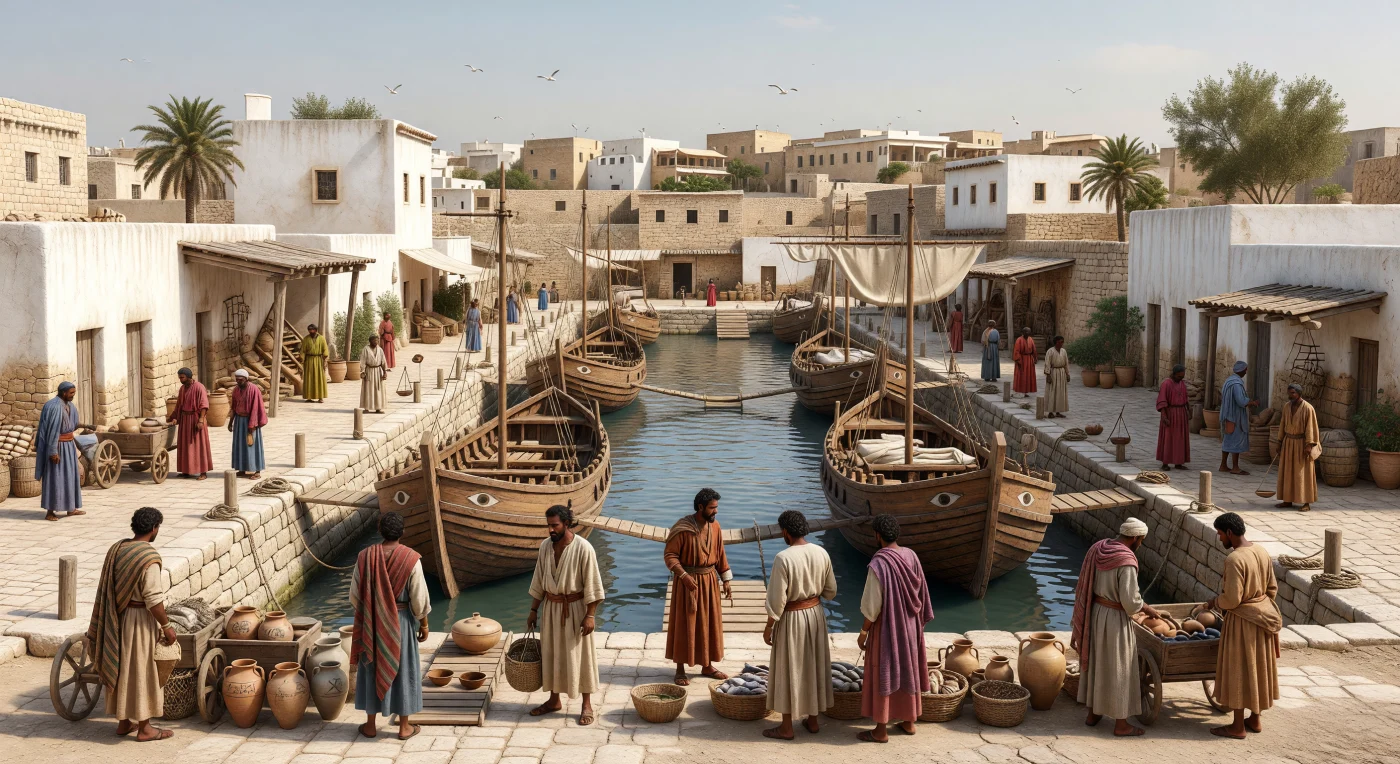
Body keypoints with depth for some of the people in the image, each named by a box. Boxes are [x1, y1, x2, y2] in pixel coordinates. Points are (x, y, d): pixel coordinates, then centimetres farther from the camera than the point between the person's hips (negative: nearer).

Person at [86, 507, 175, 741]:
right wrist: (167, 626, -11)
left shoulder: (116, 550, 3)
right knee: (141, 671, 2)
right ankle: (144, 728, 11)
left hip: (118, 618, 8)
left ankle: (124, 722, 26)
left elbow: (108, 590, 10)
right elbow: (153, 599, -22)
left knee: (122, 668, 16)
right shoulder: (148, 557, -21)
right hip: (141, 620, -8)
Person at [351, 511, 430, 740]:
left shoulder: (365, 556, -10)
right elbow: (419, 597, -12)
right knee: (402, 670, 10)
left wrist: (364, 614, 14)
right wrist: (424, 624, 1)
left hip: (372, 622, 2)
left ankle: (370, 724, 23)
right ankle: (404, 727, 18)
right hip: (401, 621, -2)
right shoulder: (411, 558, -16)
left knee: (372, 668, 15)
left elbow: (354, 594, -4)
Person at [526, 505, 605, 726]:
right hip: (552, 608, 5)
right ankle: (554, 700, 28)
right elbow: (539, 581, 8)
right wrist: (533, 610, 9)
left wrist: (590, 615, -17)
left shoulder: (583, 548, -17)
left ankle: (587, 705, 13)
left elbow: (592, 584, -15)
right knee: (552, 654, 13)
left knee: (580, 655, 3)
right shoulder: (545, 546, -1)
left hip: (576, 609, -5)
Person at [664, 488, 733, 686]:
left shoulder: (714, 526, 1)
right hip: (687, 581, -6)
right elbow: (669, 555, -15)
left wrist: (726, 580, 8)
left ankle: (707, 665, 26)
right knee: (685, 624, 2)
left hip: (709, 580, 6)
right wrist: (685, 576, -25)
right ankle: (680, 669, 12)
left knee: (709, 623, 12)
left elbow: (720, 554, 9)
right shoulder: (682, 528, -17)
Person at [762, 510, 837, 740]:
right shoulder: (821, 553, -5)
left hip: (791, 618, -5)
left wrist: (769, 626, -7)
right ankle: (812, 720, 28)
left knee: (788, 671, 6)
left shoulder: (783, 558, -22)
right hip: (815, 613, 6)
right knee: (814, 667, 17)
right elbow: (830, 591, 4)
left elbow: (777, 599, -19)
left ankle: (786, 727, 15)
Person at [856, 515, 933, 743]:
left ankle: (881, 730, 13)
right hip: (909, 625, 7)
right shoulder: (911, 556, -4)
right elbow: (920, 594, 5)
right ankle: (908, 722, 30)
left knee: (882, 675, 4)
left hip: (885, 627, -7)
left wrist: (863, 632, -9)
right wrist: (917, 622, 17)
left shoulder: (878, 564, -25)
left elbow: (871, 604, -21)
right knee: (907, 670, 18)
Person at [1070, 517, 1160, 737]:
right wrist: (1148, 609, -3)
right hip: (1115, 619, -7)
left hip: (1094, 613, 8)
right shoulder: (1126, 562, -23)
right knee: (1119, 669, 5)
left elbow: (1085, 586, 7)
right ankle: (1121, 724, 15)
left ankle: (1092, 713, 33)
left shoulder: (1097, 549, 0)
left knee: (1095, 662, 20)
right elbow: (1130, 601, -22)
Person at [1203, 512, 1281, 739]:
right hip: (1262, 616, 8)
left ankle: (1237, 727, 11)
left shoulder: (1234, 559, -24)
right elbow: (1272, 588, 9)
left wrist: (1215, 603, -5)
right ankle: (1255, 720, 29)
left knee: (1238, 671, 3)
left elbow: (1231, 599, -24)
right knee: (1257, 668, 18)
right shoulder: (1261, 552, 2)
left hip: (1241, 621, -8)